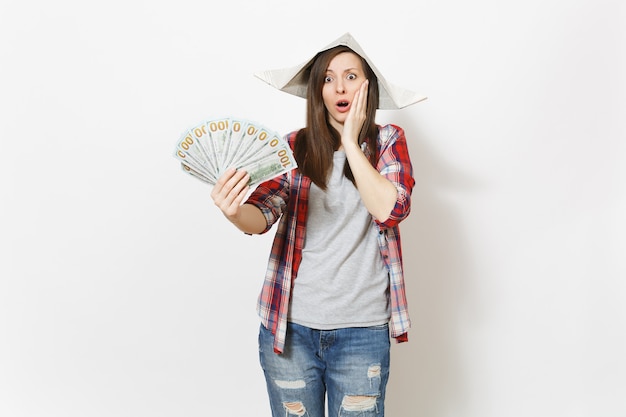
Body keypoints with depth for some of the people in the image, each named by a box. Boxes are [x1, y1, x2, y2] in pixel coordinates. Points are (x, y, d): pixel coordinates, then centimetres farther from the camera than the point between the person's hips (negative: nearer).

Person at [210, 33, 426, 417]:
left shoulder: (387, 141, 3)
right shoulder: (295, 148, 4)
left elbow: (390, 209, -14)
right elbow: (262, 215, -8)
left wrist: (351, 141, -11)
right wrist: (235, 212, -30)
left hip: (361, 331, -1)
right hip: (289, 327, 1)